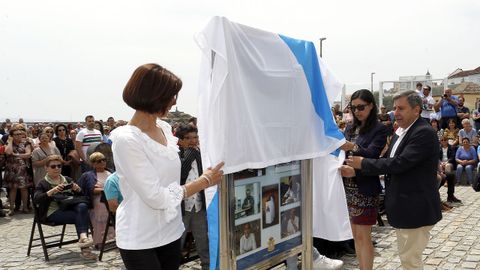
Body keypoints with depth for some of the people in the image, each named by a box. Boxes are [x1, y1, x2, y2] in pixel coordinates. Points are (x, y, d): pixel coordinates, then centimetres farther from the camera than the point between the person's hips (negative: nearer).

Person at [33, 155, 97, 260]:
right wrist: (52, 191, -21)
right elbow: (36, 200, -7)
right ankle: (84, 244, -38)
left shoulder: (67, 179, 24)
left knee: (82, 206, -33)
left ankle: (83, 237, -47)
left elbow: (81, 195, 20)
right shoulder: (43, 183, 12)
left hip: (70, 207, 4)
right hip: (53, 212, -4)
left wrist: (78, 190, -4)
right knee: (79, 216, -31)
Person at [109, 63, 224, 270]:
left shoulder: (165, 128, 2)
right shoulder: (125, 139, -20)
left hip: (171, 232, 7)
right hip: (140, 240, -7)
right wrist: (205, 181, -14)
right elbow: (156, 197, -21)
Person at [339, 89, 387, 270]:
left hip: (365, 189, -6)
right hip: (348, 187, 6)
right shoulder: (350, 128, 12)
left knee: (363, 236, -2)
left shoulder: (379, 129, -7)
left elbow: (372, 154, -20)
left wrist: (353, 147, -37)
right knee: (356, 236, 13)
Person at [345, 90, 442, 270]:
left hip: (415, 208, -9)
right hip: (403, 206, 9)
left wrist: (363, 163, -17)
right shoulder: (400, 132, 11)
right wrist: (356, 170, -2)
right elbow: (387, 162, 11)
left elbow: (399, 163, -26)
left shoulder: (424, 133, -18)